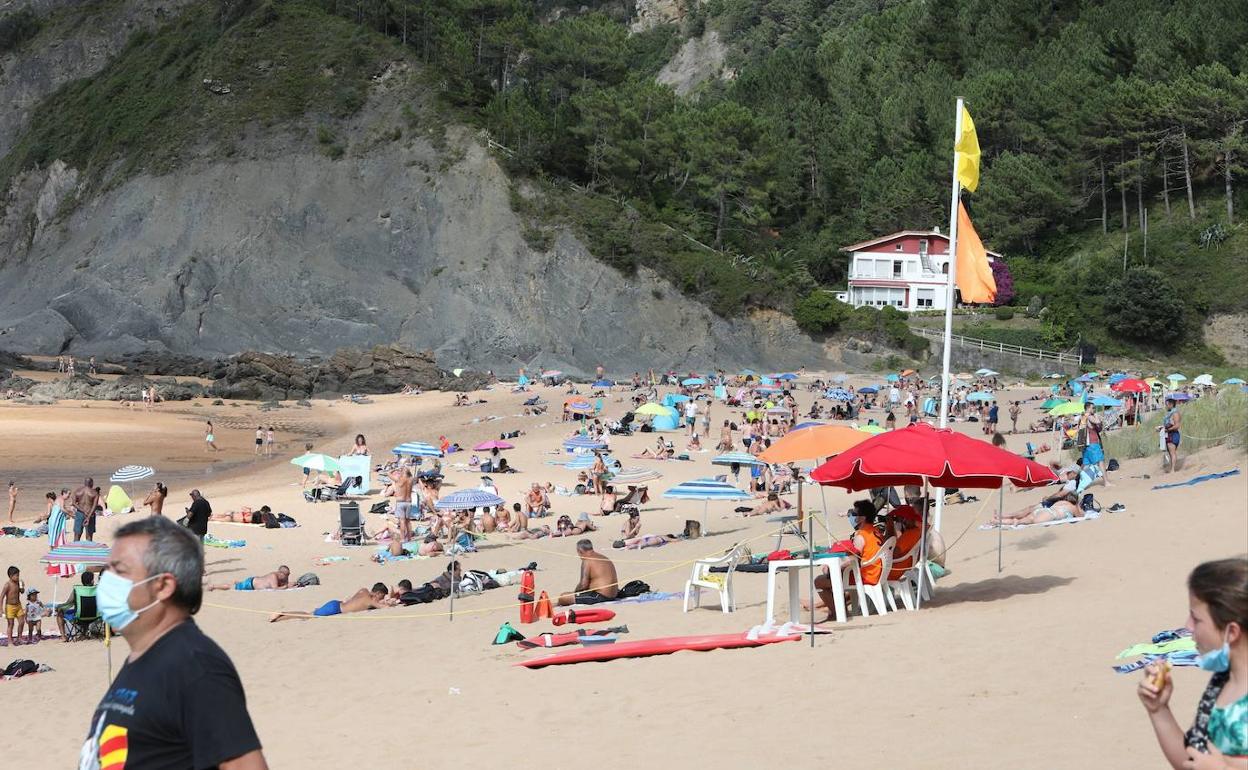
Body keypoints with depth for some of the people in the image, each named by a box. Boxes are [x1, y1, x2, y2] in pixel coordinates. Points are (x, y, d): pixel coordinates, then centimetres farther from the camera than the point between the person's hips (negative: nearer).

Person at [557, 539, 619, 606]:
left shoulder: (587, 561, -12)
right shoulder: (604, 558, 17)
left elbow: (583, 584, -15)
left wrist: (574, 592, 4)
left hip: (599, 597, -10)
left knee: (562, 597, -10)